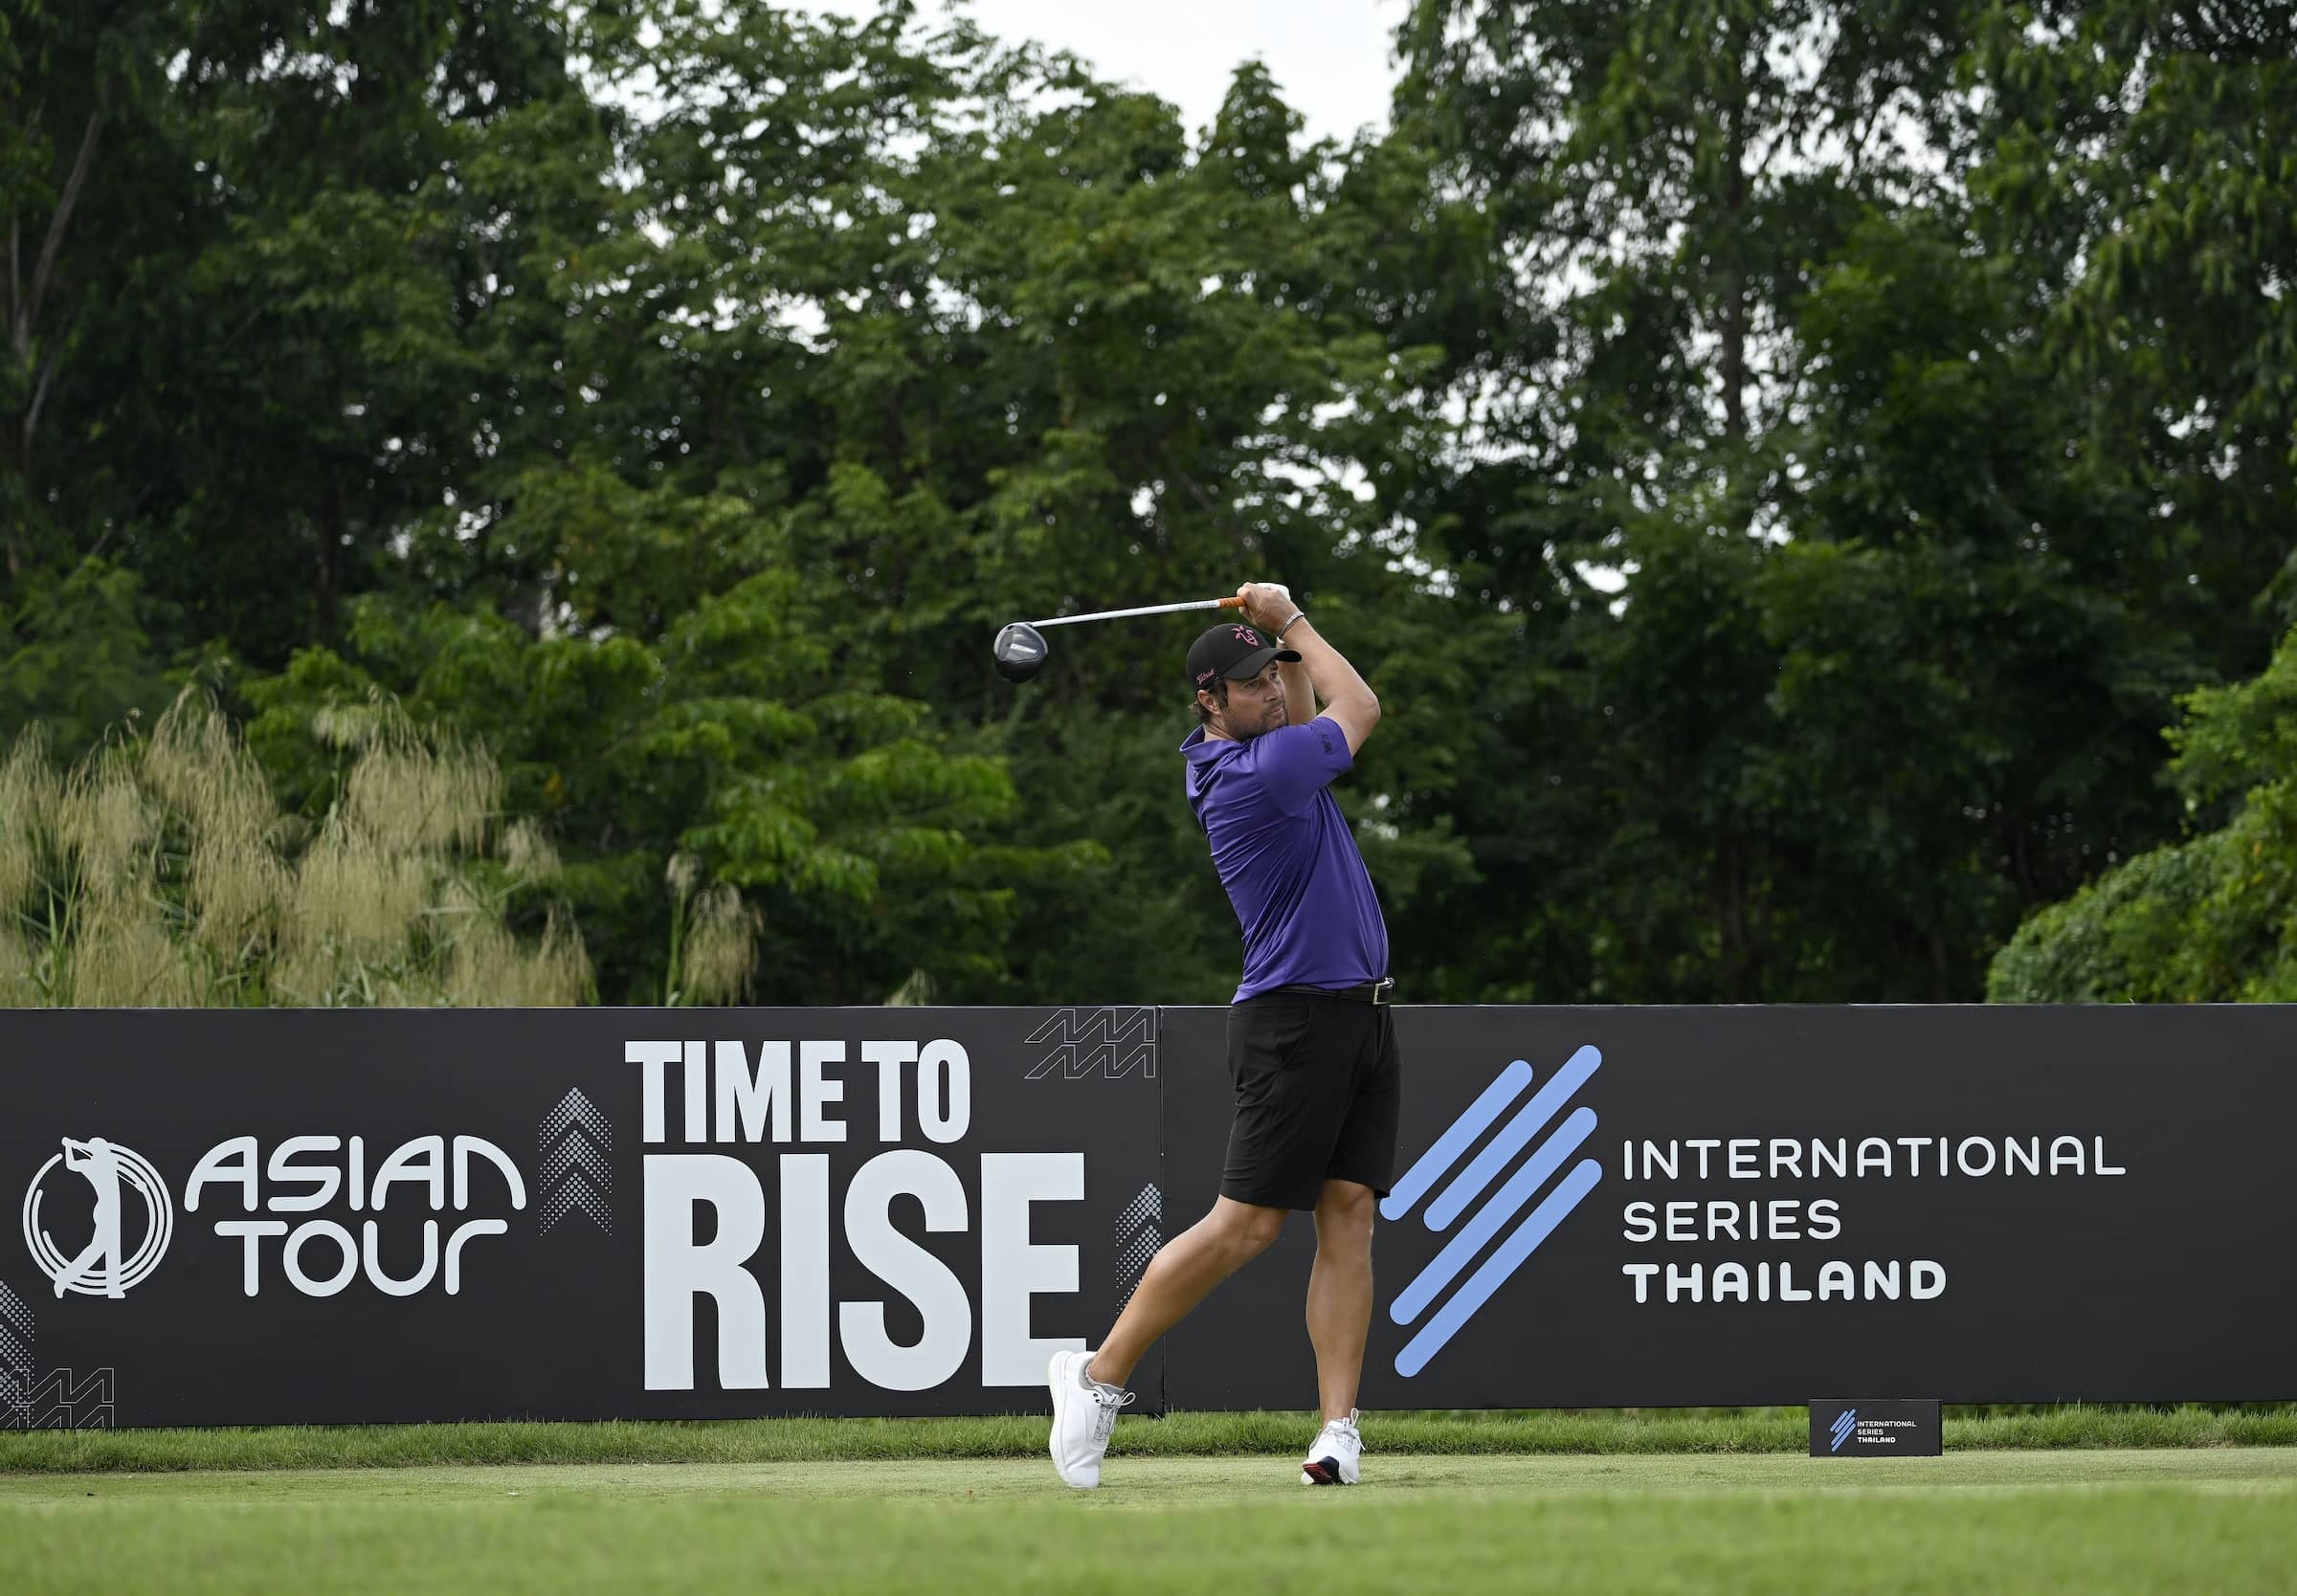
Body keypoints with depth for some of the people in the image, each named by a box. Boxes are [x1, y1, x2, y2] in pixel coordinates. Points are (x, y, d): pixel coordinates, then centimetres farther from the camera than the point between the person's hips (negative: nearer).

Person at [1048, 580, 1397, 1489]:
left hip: (1361, 1019, 9)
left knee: (1348, 1215, -2)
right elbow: (1361, 709, -1)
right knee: (1247, 1223, -8)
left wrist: (1282, 639, 15)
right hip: (1297, 1021, -9)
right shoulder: (1256, 772, -17)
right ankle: (1099, 1377, 3)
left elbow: (1311, 714, 33)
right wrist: (1291, 620, 10)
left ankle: (1338, 1427, -8)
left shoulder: (1244, 754, 10)